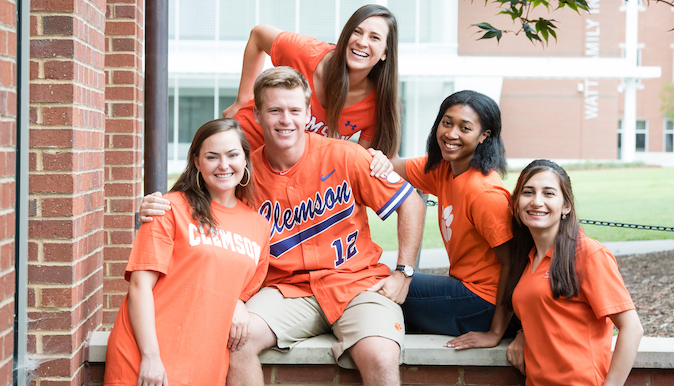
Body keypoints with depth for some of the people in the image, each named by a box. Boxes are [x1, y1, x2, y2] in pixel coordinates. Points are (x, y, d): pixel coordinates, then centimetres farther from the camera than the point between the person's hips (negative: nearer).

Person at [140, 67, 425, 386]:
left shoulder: (343, 156, -5)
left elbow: (411, 204, 2)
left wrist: (403, 273, -1)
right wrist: (159, 213, -12)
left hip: (355, 283, -2)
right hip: (287, 289, 2)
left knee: (380, 358, -31)